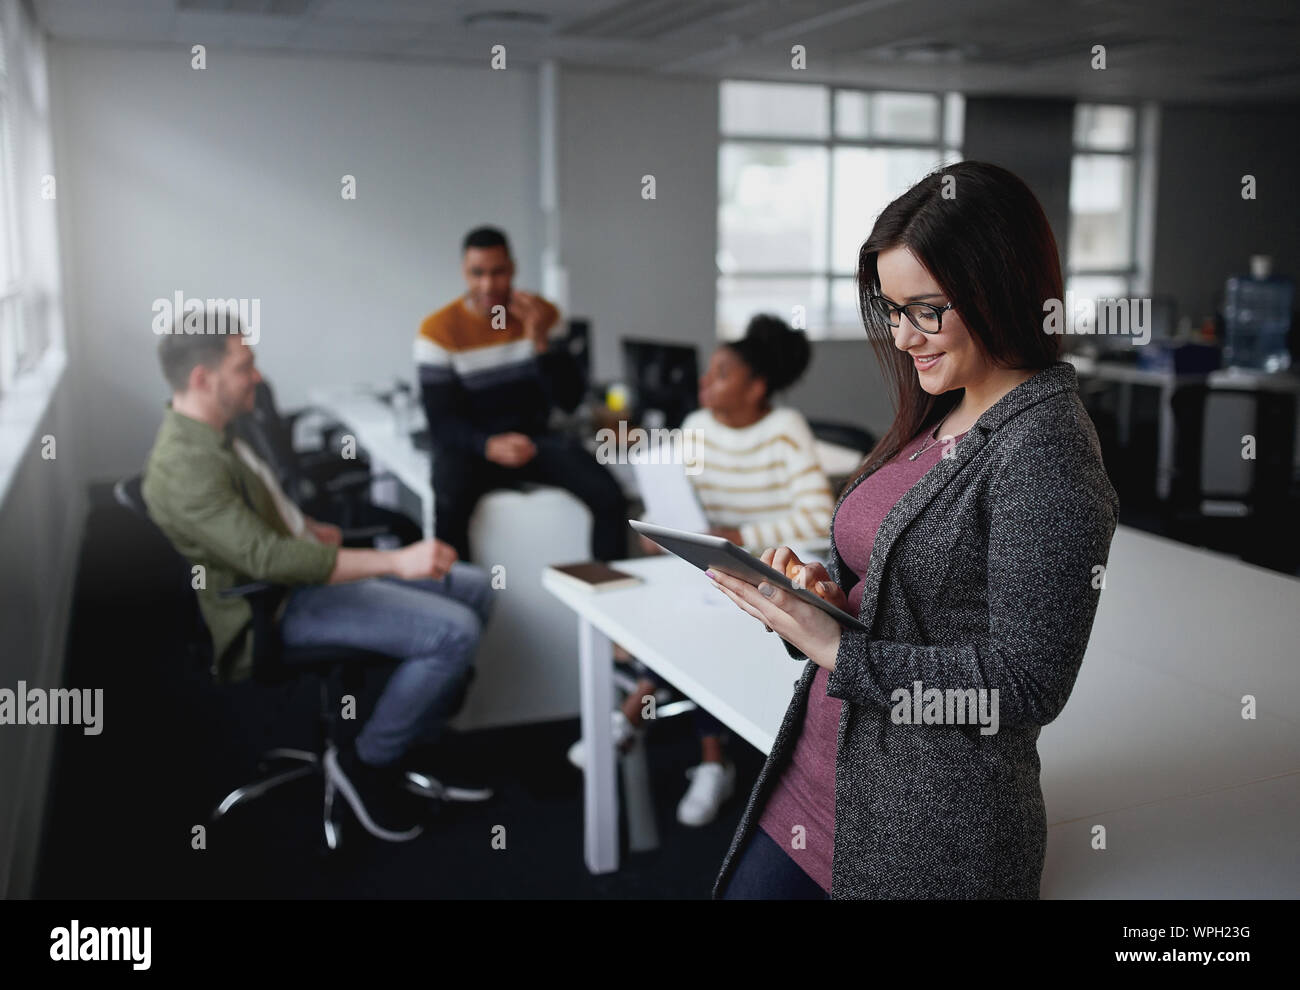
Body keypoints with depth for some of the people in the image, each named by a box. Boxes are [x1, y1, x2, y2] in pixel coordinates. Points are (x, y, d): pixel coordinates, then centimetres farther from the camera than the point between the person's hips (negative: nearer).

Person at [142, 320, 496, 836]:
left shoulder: (208, 432, 7)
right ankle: (371, 763, -2)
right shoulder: (184, 466, -25)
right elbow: (268, 559, -34)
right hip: (280, 607, -10)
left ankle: (418, 748, 12)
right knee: (454, 632, -23)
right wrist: (397, 561, -35)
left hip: (305, 566, 10)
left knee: (474, 588, 6)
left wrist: (307, 526, 15)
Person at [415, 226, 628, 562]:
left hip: (533, 436, 2)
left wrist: (541, 340, -22)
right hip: (470, 443, -2)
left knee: (609, 497, -21)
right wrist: (490, 446, -30)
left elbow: (570, 400, -7)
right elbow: (441, 422, -11)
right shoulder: (439, 330, -10)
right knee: (449, 507, -36)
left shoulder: (542, 314, -2)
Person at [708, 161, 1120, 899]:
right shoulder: (938, 416, 7)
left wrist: (836, 651, -21)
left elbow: (1026, 685, -21)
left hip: (929, 830, -7)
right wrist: (825, 590, -5)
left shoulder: (1048, 450, -19)